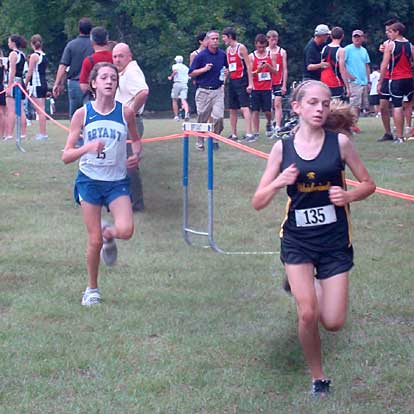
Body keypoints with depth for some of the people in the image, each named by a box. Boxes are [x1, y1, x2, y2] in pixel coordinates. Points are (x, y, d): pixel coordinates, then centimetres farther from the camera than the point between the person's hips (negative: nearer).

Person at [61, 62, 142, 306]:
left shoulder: (126, 113, -2)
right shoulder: (82, 114, -5)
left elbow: (136, 139, 18)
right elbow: (66, 156, -6)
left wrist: (137, 155, -4)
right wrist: (87, 147, -25)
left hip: (118, 181, 1)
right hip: (90, 180, -1)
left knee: (126, 231, -20)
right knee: (94, 240, -1)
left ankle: (108, 234, 18)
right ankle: (92, 289, 20)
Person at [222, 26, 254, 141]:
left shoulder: (241, 48, -8)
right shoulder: (228, 50, 14)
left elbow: (248, 66, -10)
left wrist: (250, 83, -15)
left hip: (242, 81, -8)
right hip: (232, 81, 8)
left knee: (244, 107, -14)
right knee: (232, 109, 9)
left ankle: (248, 134, -18)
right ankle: (234, 134, 15)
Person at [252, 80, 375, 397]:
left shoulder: (340, 142, -6)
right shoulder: (282, 148, -3)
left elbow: (368, 184, 5)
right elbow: (258, 203, -1)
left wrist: (349, 196, -17)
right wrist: (278, 183, -20)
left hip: (335, 241, 0)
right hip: (298, 240, 0)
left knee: (333, 322, -1)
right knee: (308, 315, -13)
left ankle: (311, 287, 33)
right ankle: (318, 378, 11)